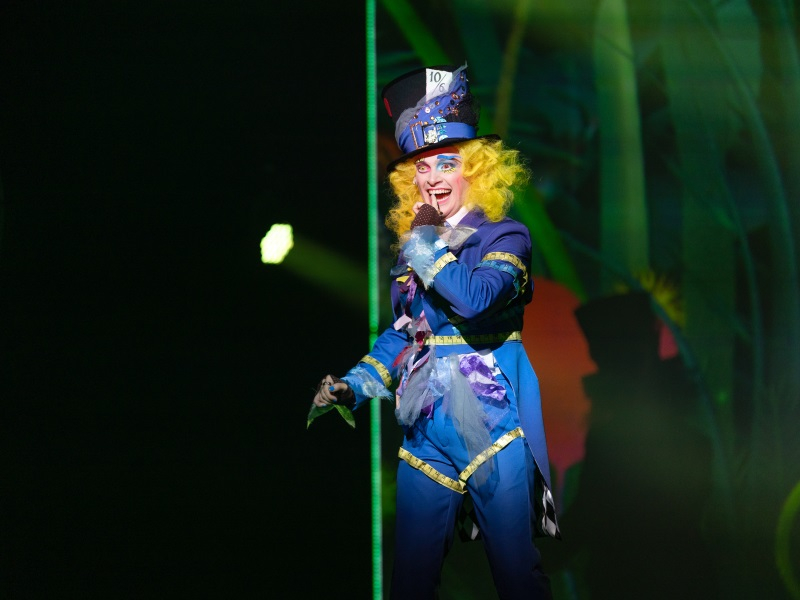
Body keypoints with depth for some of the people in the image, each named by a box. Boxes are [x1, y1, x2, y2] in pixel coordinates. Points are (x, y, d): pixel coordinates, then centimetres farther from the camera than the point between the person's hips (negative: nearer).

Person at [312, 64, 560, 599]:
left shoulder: (504, 236, -3)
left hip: (493, 434, -5)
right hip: (425, 436, 5)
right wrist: (354, 386, 10)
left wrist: (424, 243, -12)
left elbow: (475, 298, -24)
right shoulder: (411, 252, 14)